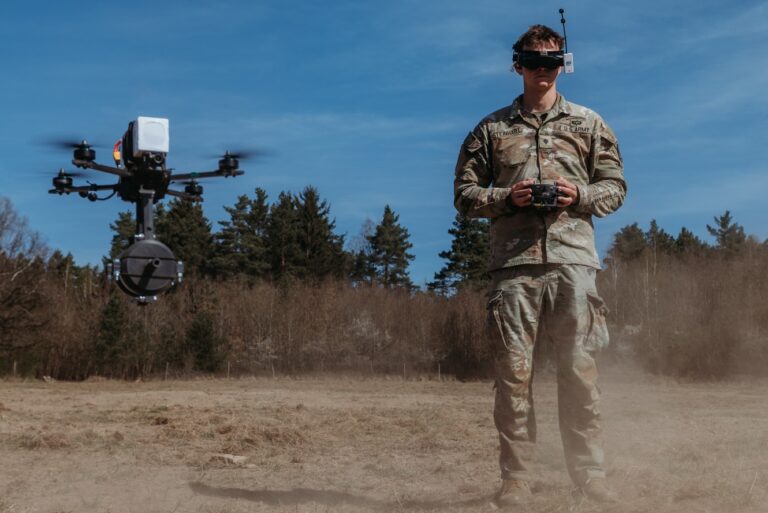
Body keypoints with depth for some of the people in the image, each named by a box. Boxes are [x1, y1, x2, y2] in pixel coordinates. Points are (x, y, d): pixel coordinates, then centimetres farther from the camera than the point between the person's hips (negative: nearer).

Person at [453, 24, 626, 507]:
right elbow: (465, 192, 12)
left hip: (573, 260, 0)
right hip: (514, 263, 0)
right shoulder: (491, 128, 14)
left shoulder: (589, 123, 16)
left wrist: (580, 195, -6)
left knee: (580, 370, -2)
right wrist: (506, 197, -6)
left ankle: (590, 474, 6)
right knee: (513, 372, -2)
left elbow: (615, 186, 15)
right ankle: (516, 477, 4)